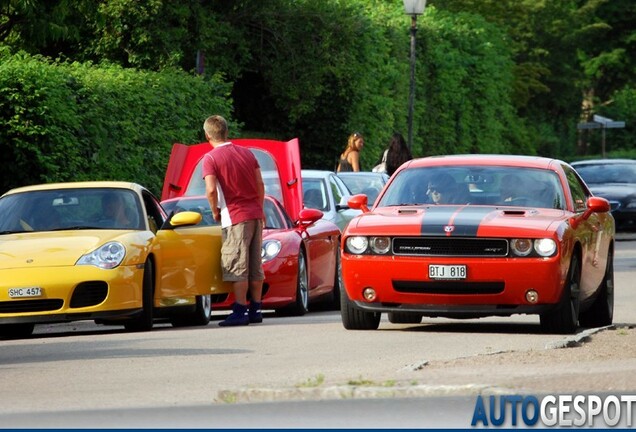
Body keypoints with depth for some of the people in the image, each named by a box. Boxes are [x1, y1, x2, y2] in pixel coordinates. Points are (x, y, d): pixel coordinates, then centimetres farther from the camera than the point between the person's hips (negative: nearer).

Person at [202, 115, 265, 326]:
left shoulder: (211, 158, -7)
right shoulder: (247, 153, 11)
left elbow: (211, 190, -17)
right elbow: (260, 185, 11)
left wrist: (215, 212, -1)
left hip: (235, 217, -6)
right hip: (255, 214, 6)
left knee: (237, 267, -5)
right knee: (255, 265, 10)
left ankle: (240, 311, -9)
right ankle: (255, 309, 14)